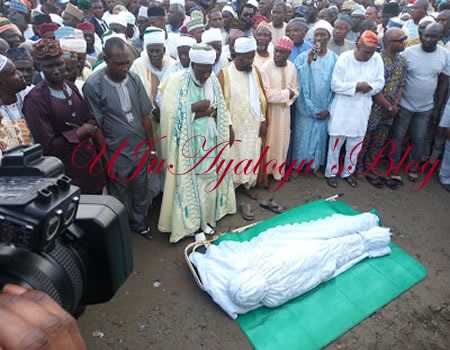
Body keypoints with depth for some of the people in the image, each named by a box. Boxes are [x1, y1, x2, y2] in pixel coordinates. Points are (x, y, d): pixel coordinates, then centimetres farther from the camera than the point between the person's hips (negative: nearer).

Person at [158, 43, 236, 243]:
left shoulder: (213, 80, 2)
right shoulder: (177, 81, -13)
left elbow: (220, 109, 10)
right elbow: (168, 111, -20)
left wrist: (207, 112, -10)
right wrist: (195, 107, -20)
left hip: (208, 139, 5)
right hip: (187, 140, -5)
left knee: (208, 177, 12)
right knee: (189, 180, 3)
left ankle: (205, 218, 30)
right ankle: (191, 222, 19)